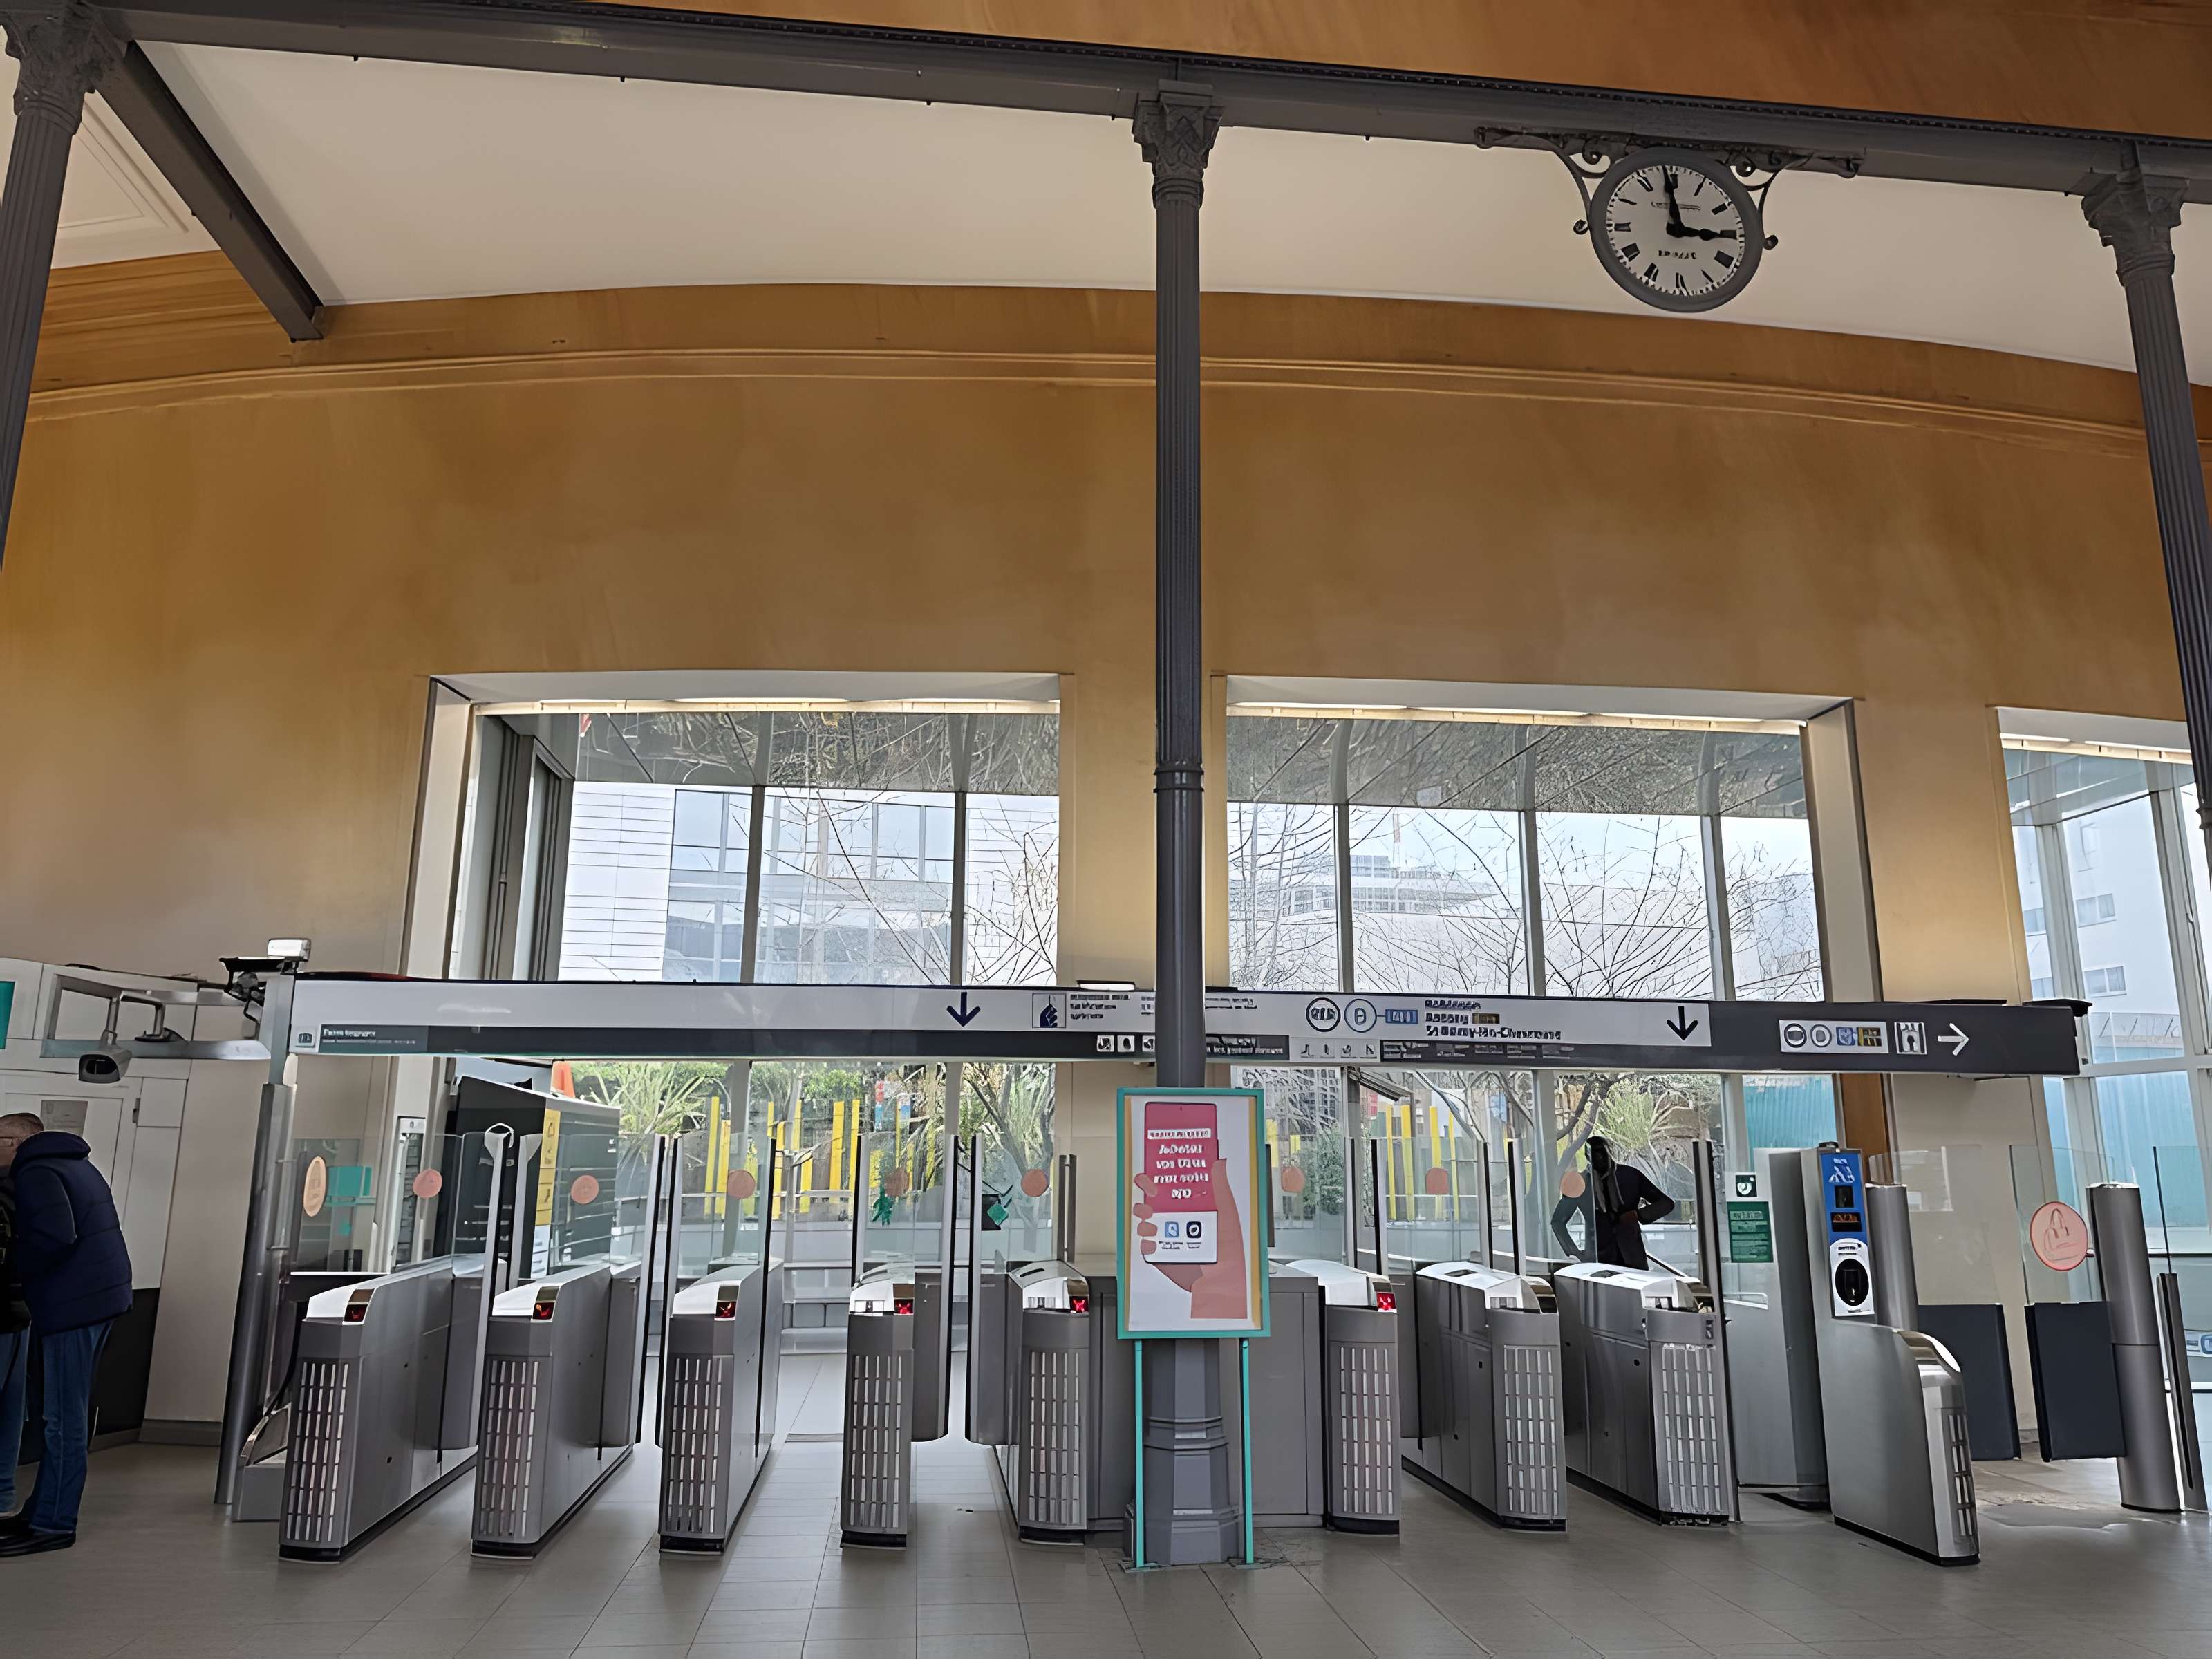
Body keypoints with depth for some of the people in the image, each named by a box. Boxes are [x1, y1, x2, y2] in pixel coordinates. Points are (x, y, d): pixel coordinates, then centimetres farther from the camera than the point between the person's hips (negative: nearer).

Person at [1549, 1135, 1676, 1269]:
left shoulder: (1631, 1175, 4)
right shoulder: (1581, 1183, 6)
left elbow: (1667, 1203, 9)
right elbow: (1558, 1222, 15)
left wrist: (1637, 1215, -7)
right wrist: (1576, 1253, 6)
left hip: (1632, 1259, 0)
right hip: (1598, 1260, 0)